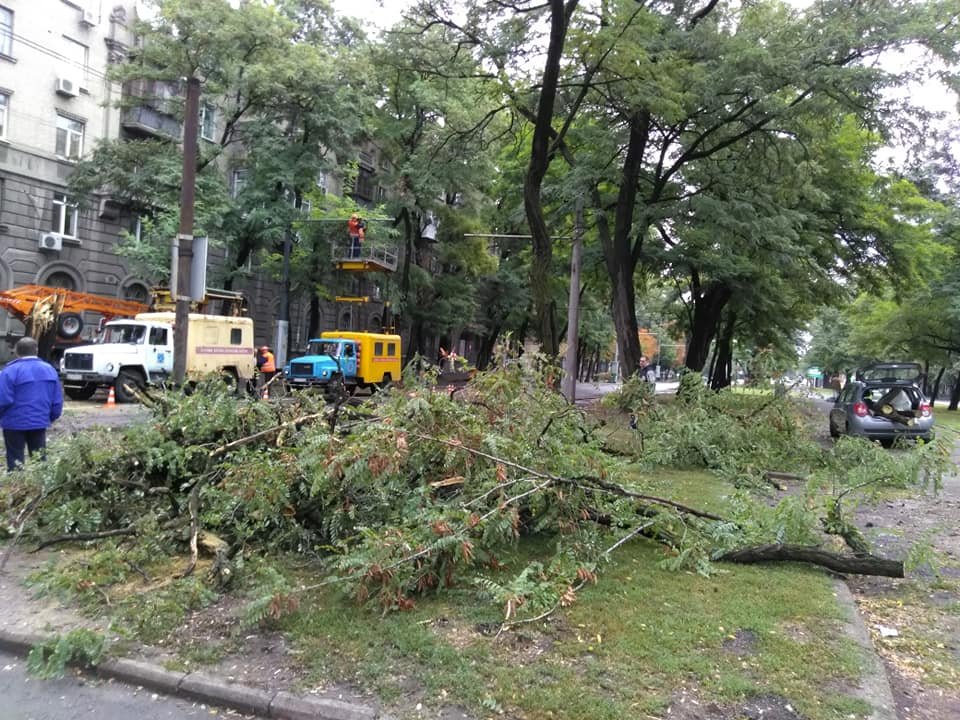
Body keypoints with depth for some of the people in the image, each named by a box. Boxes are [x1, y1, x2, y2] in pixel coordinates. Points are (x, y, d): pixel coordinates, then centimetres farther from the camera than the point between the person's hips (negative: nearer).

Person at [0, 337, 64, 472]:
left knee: (15, 460, 6)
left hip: (15, 423, -4)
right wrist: (50, 417, 19)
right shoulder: (49, 370, 6)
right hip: (40, 422, 4)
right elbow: (57, 400, 7)